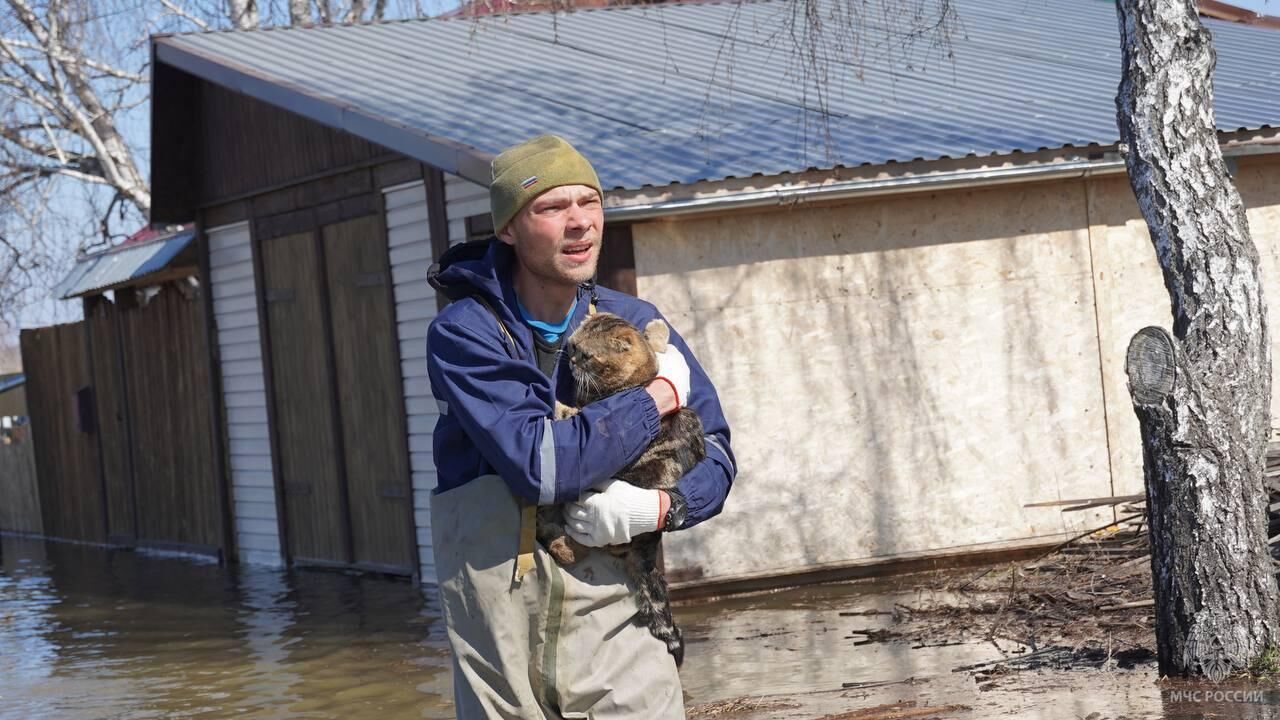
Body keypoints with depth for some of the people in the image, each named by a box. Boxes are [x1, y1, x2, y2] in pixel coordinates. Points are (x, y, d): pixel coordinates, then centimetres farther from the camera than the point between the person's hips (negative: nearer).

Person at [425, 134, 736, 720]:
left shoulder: (634, 324, 7)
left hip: (613, 621, 3)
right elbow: (539, 463, -21)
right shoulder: (463, 335, -8)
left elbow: (715, 452, 8)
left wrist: (662, 508, -14)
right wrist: (661, 396, -11)